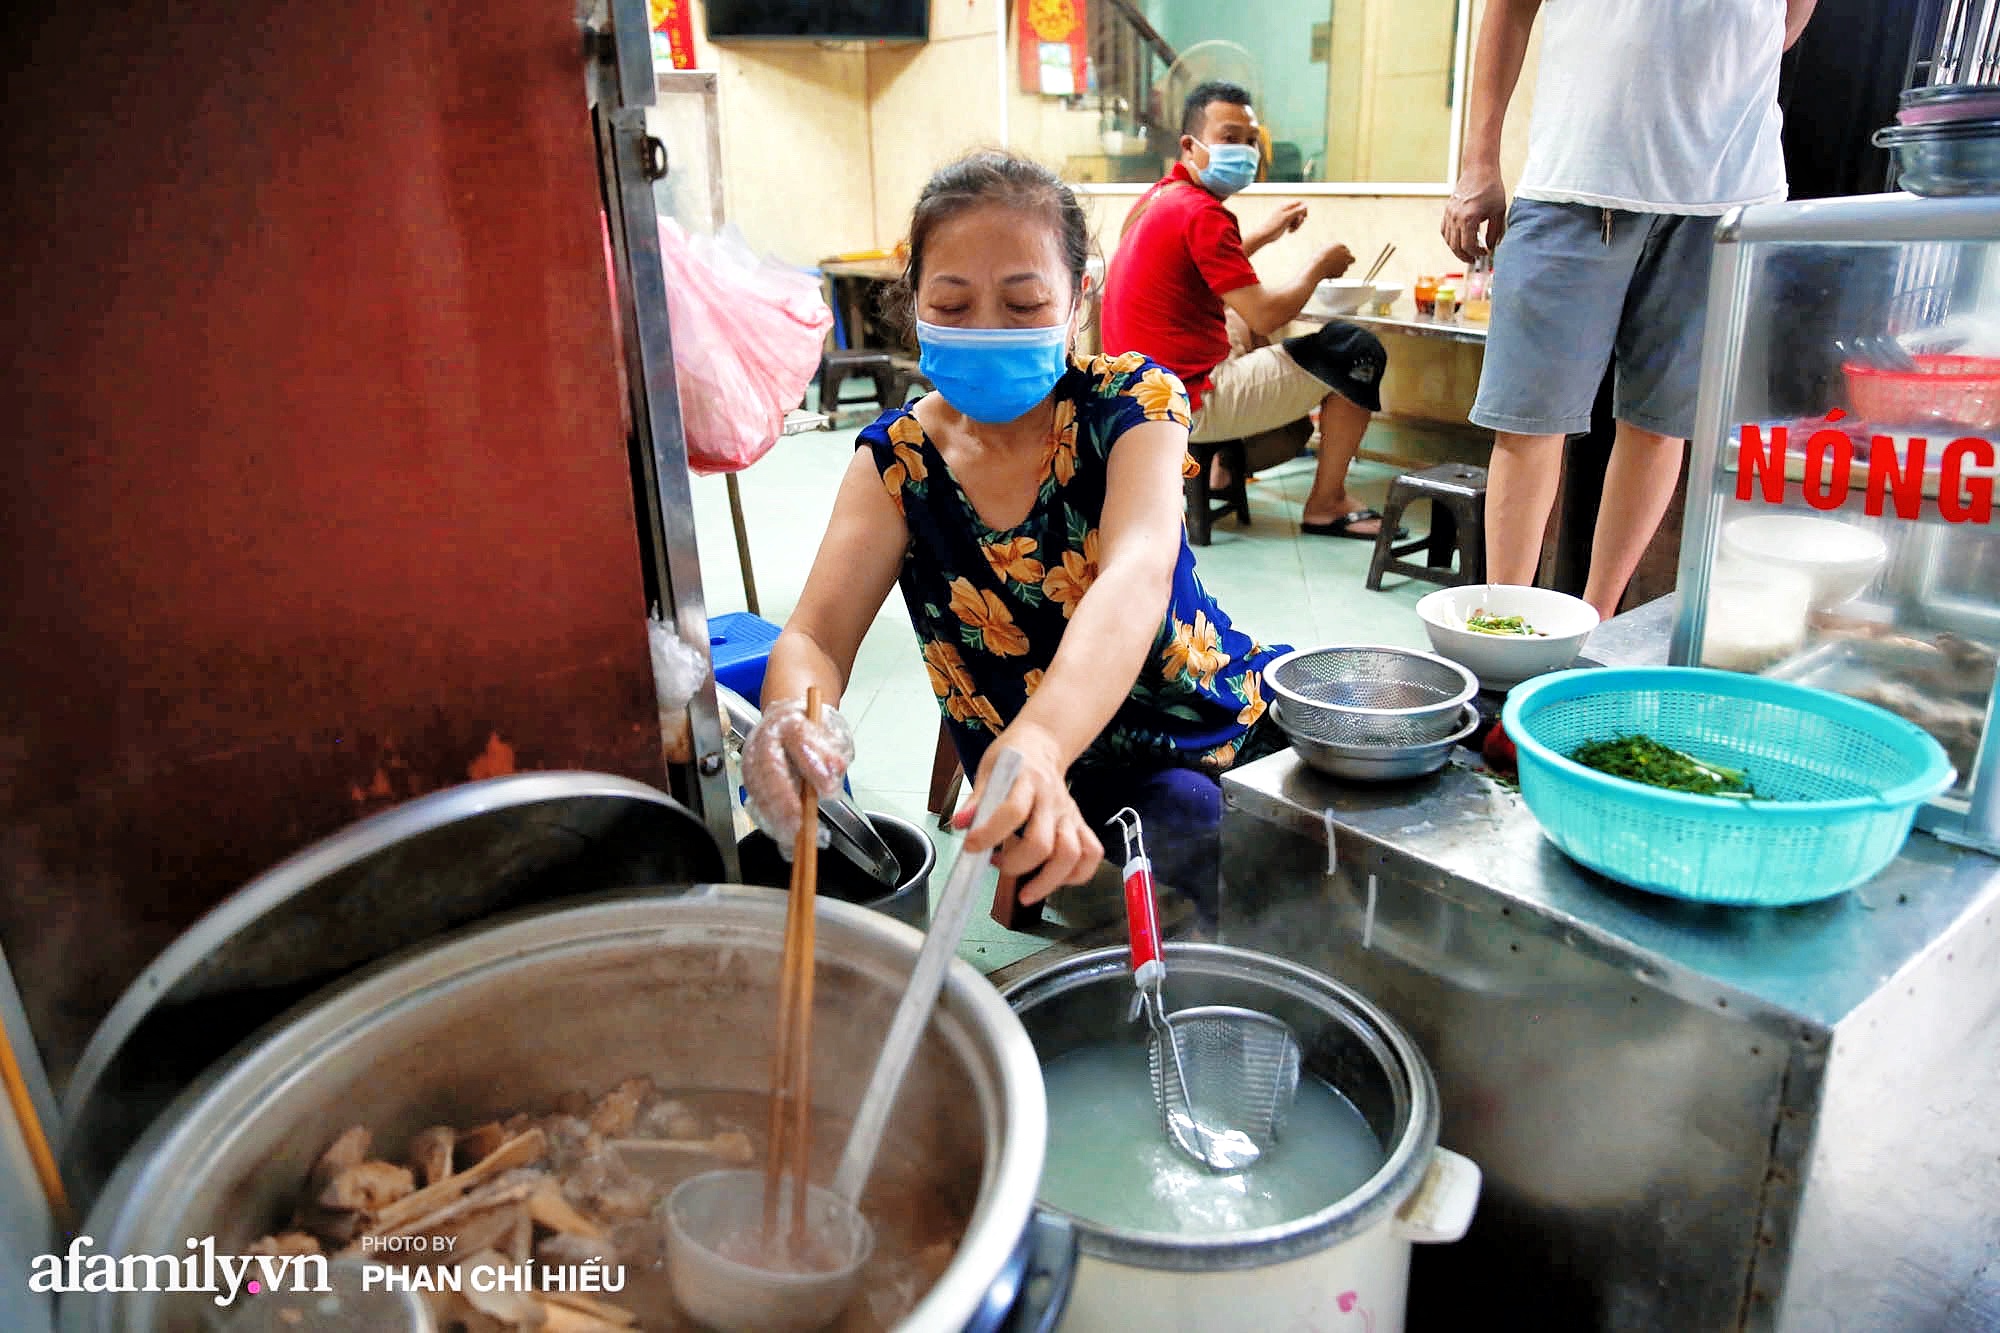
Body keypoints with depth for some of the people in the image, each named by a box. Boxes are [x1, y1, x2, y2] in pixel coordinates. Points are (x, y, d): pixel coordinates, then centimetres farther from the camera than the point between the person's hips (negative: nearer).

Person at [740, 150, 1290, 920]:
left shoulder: (1131, 401, -13)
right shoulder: (897, 460, -7)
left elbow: (1135, 576, -32)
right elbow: (815, 637, -17)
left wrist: (1039, 744, -53)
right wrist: (793, 725, -44)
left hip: (1219, 727, 1)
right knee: (1185, 815, -28)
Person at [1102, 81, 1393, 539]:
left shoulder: (1159, 197, 12)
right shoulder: (1201, 212, -18)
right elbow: (1265, 316, -20)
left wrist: (1263, 235, 18)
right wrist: (1319, 265, -2)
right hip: (1192, 401, -11)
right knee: (1357, 350, -2)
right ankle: (1326, 505, 5)